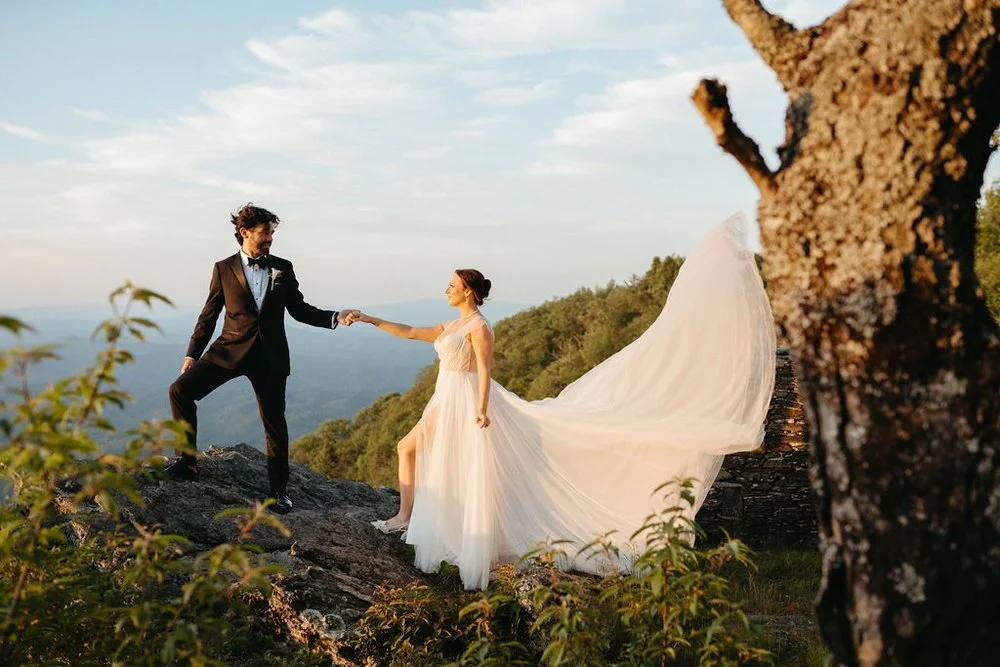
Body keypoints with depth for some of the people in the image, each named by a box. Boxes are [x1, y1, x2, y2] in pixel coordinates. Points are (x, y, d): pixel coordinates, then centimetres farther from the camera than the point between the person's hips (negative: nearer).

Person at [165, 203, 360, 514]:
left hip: (270, 355, 0)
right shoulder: (224, 269, 3)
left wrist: (335, 318, -6)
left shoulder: (283, 268, 6)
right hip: (231, 349, 0)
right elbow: (208, 315, 7)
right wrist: (192, 354, 6)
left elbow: (299, 310, 9)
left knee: (275, 423, 4)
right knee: (180, 390, -15)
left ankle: (278, 489, 18)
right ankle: (186, 462, -2)